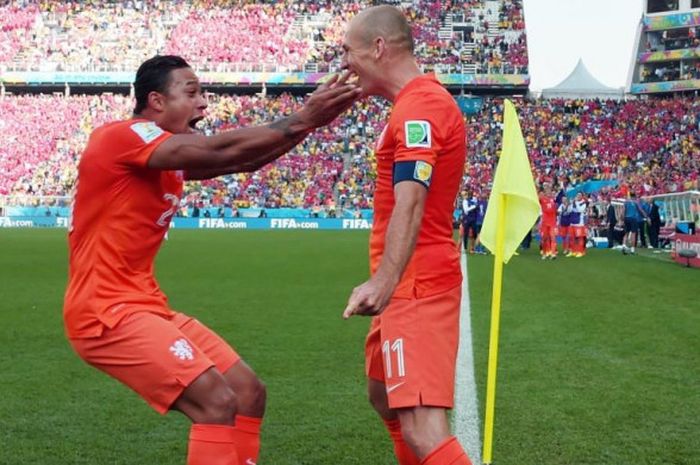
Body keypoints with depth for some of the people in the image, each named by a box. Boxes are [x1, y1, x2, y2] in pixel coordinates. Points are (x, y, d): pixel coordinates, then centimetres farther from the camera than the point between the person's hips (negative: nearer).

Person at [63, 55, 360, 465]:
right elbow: (222, 151, -22)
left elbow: (245, 159, 8)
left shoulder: (169, 155, 15)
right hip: (107, 311, -10)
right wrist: (300, 121, -17)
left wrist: (309, 119, -1)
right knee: (217, 402, -19)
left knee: (249, 392, 7)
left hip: (146, 306, 10)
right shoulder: (123, 137, -14)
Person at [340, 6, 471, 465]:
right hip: (413, 284, 11)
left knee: (421, 428, -17)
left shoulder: (419, 104, -16)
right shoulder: (420, 99, 16)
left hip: (418, 286, -11)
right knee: (385, 398, 23)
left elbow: (410, 202, -29)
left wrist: (384, 280, -40)